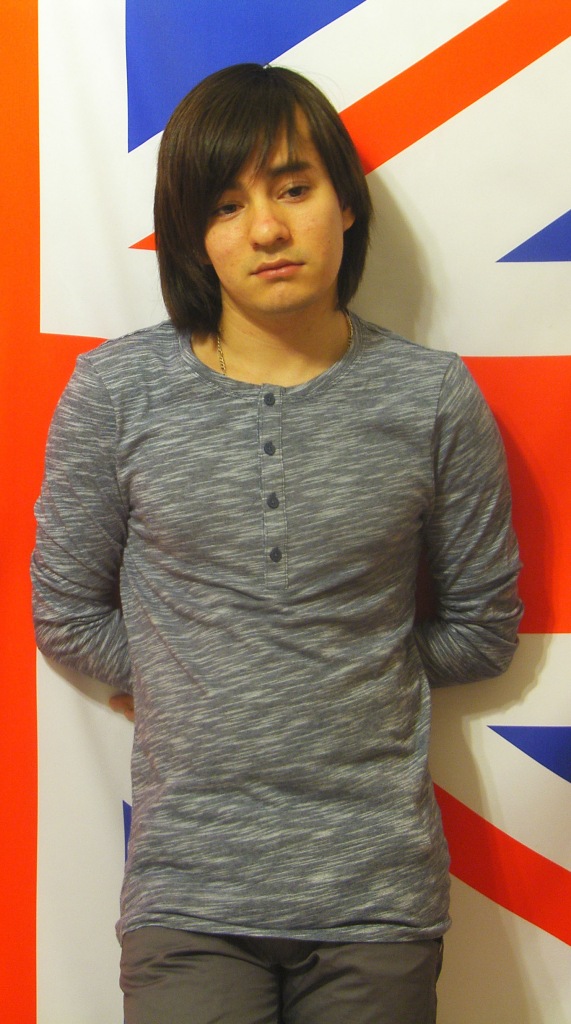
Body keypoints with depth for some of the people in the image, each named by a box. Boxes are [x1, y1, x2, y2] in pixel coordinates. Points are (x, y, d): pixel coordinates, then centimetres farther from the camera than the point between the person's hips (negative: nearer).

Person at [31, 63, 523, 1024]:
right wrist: (189, 690, 1)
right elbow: (65, 614, 5)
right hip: (187, 889, 0)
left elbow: (482, 627, 5)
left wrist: (348, 681, 2)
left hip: (378, 893, 1)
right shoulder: (113, 392, -4)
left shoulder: (434, 397, -4)